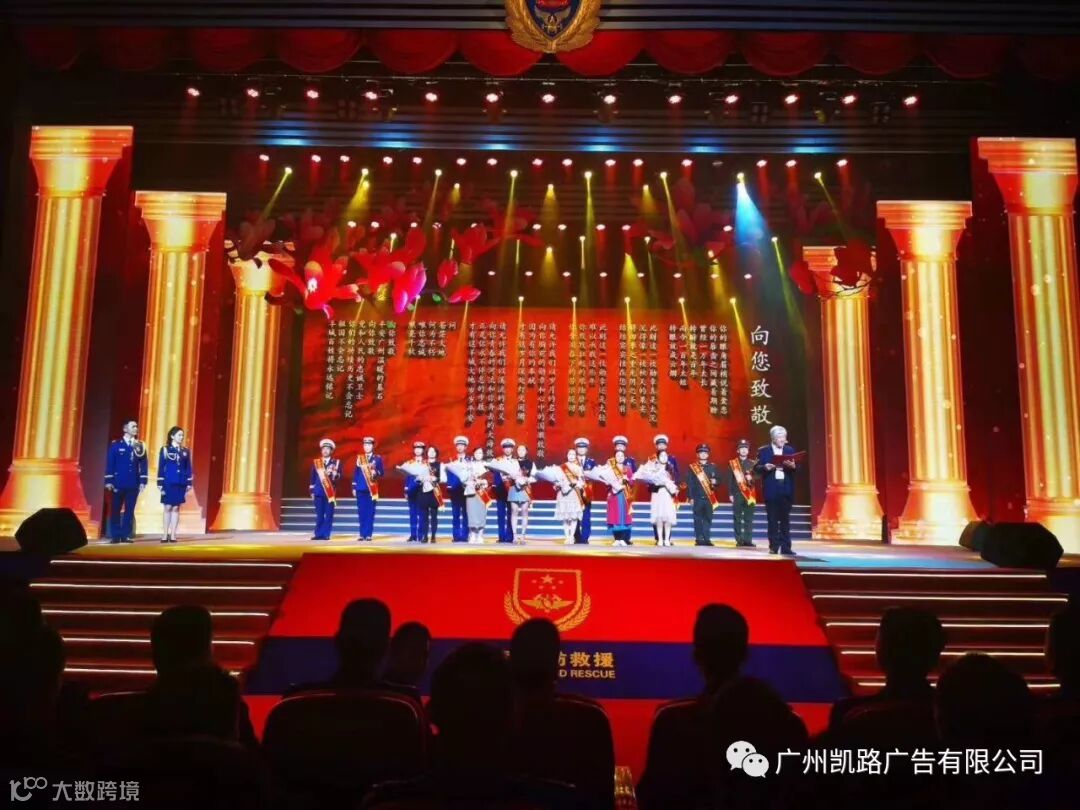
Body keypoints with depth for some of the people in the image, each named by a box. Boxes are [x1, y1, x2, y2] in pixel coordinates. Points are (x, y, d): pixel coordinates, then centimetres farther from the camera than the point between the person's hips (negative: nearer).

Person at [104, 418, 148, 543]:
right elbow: (109, 464, -1)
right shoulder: (116, 445, 2)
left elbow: (144, 464, 6)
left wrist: (143, 481, -1)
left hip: (133, 483, 2)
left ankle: (125, 535, 9)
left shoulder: (140, 446, 8)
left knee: (129, 510, 3)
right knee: (115, 510, 2)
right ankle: (115, 536, 9)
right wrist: (109, 481, -8)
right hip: (118, 482, -2)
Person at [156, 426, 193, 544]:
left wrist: (189, 484, 4)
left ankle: (173, 535, 7)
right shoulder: (165, 450, -1)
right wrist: (160, 484, -8)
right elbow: (161, 468, -2)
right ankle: (165, 535, 5)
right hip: (168, 483, -3)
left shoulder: (185, 451, 9)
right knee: (167, 508, 0)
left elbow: (188, 469, 10)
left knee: (176, 508, 4)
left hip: (181, 484, 3)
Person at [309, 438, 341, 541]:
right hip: (318, 492, 1)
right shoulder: (316, 462, 11)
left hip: (330, 491, -1)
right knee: (319, 514, 2)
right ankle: (318, 534, 7)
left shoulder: (336, 462, 6)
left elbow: (339, 476, 0)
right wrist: (312, 491, 5)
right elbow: (313, 477, 10)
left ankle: (326, 534, 3)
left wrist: (332, 474, -20)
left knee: (329, 514, -2)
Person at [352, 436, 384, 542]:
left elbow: (382, 472, 0)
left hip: (372, 489, -2)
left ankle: (368, 534, 2)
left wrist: (375, 473, -21)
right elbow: (355, 473, 10)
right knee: (361, 512, 2)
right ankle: (362, 534, 8)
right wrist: (354, 487, 5)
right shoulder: (359, 458, 11)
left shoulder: (378, 458, 5)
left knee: (370, 512, -2)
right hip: (360, 489, 2)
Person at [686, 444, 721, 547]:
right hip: (697, 497, -2)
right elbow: (689, 483, -1)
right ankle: (699, 539, 5)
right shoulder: (692, 467, 3)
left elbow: (718, 480, 13)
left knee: (708, 518, 2)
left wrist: (715, 482, -11)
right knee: (698, 519, 0)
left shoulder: (713, 467, 11)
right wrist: (691, 497, -7)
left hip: (709, 497, 2)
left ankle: (707, 539, 7)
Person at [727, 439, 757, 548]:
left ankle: (748, 540, 0)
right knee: (737, 518, 0)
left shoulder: (752, 463, 9)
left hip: (749, 494, 1)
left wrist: (751, 478, -14)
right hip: (737, 494, -1)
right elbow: (730, 480, 2)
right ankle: (739, 540, 5)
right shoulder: (732, 463, 6)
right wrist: (730, 494, -4)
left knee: (749, 518, -2)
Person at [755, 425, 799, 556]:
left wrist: (793, 466, -15)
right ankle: (774, 546, 7)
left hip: (786, 489, 2)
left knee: (785, 519, 2)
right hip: (771, 489, -2)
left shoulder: (790, 450, 10)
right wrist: (765, 467, -20)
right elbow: (757, 468, 0)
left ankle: (785, 547, 4)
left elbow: (796, 468, 7)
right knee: (772, 519, 2)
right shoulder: (763, 451, 3)